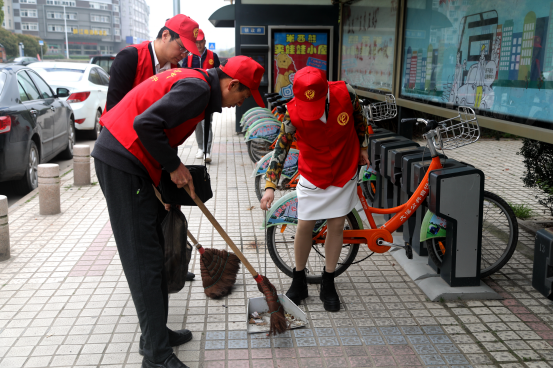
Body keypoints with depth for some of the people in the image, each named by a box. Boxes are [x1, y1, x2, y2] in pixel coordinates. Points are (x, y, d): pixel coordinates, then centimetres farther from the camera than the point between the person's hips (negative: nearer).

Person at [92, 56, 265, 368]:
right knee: (144, 258, -8)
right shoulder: (198, 88, -16)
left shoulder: (195, 83, 16)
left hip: (125, 160, 11)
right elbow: (146, 124, -26)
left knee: (152, 251, 14)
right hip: (122, 162, -11)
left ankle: (156, 332, 25)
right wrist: (175, 166, -13)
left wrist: (176, 175, 20)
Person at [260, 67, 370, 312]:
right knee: (305, 226, 2)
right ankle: (299, 281, 23)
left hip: (344, 171, 1)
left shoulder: (345, 93, -21)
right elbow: (281, 149, -14)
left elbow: (359, 118, 2)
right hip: (312, 175, -1)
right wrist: (270, 186, -21)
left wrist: (363, 148, 12)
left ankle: (328, 285, 20)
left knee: (336, 225, 6)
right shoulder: (293, 114, -23)